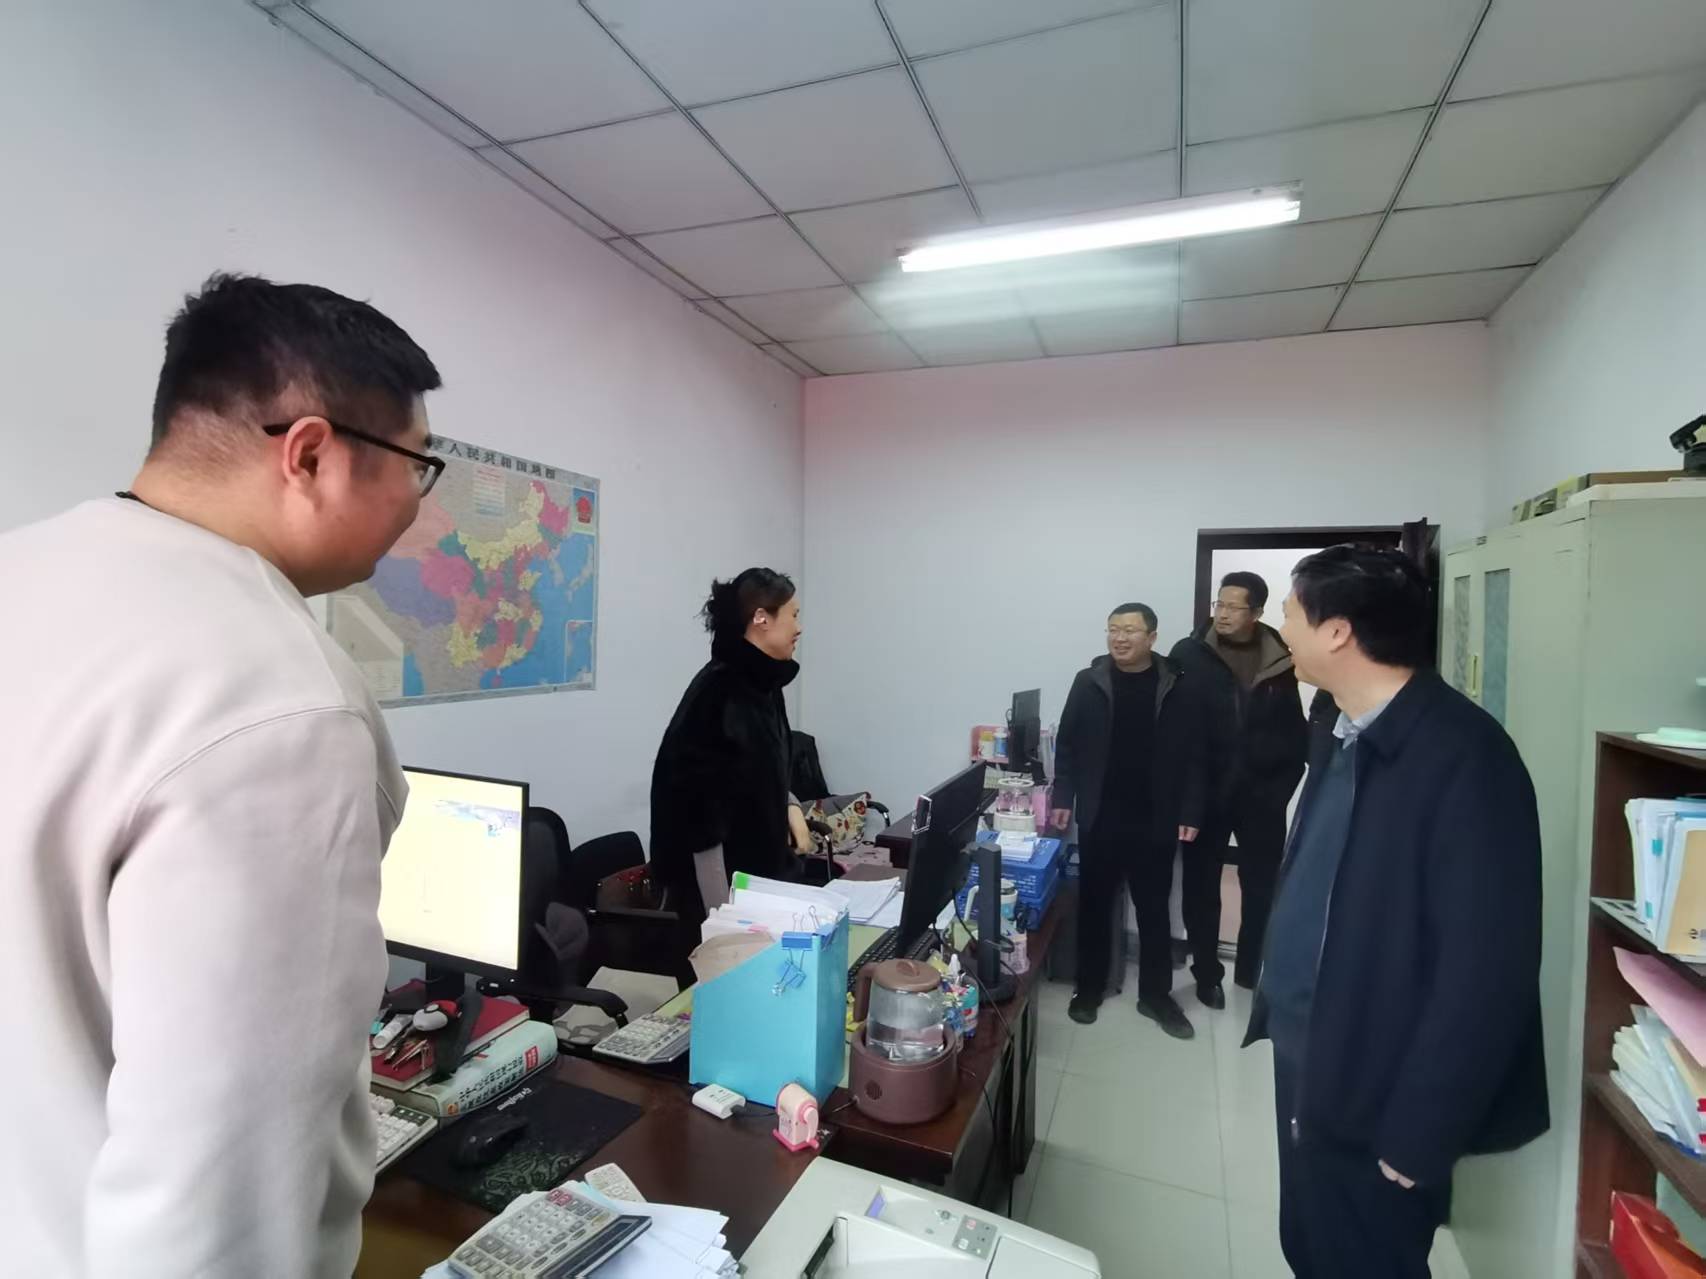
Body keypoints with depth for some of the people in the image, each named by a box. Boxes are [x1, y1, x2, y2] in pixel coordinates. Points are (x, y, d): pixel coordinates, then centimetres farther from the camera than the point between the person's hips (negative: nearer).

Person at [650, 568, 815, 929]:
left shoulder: (763, 683, 5)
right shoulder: (718, 691, -21)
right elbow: (698, 798, -23)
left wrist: (789, 806, 1)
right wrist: (722, 913, -21)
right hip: (720, 879, -8)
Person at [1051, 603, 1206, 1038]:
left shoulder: (1177, 686, -3)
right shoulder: (1089, 682, -2)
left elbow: (1193, 755, -1)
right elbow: (1066, 744, 2)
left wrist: (1190, 813, -5)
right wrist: (1063, 798, -4)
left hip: (1155, 822, 0)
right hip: (1100, 818, 0)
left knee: (1154, 909, 12)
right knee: (1094, 905, 12)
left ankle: (1155, 994, 28)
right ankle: (1089, 988, 27)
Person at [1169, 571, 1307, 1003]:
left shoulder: (1280, 661, -1)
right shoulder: (1189, 654, -6)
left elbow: (1294, 732, 3)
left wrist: (1281, 786, -3)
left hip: (1261, 792, 2)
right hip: (1206, 790, -1)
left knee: (1263, 885, 12)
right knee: (1202, 884, 9)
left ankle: (1252, 968, 32)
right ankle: (1207, 972, 26)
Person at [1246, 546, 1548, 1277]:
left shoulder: (1462, 755, -22)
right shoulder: (1346, 736, 3)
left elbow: (1486, 966, -22)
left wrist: (1416, 1132, -16)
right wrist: (1279, 1010, 12)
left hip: (1374, 1094, -7)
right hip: (1308, 1064, 7)